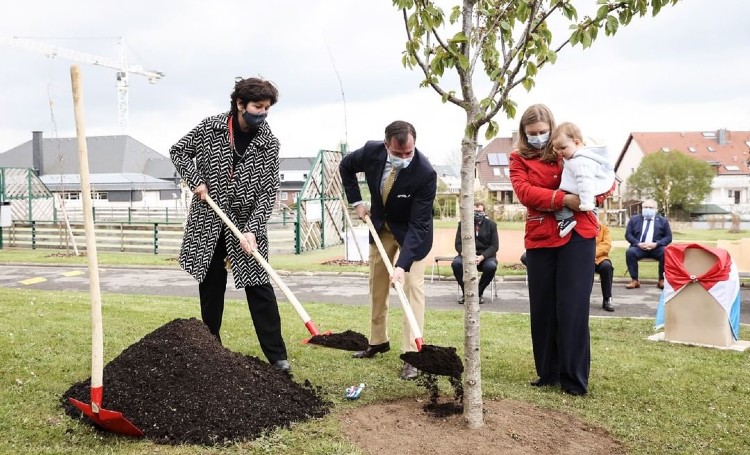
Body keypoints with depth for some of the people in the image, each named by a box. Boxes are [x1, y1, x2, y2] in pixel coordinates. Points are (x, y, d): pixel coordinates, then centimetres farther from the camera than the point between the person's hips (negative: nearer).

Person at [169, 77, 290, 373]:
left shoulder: (268, 143, -8)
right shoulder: (210, 127, -5)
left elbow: (268, 192, -11)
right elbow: (178, 151, 8)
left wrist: (251, 230, -21)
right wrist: (196, 181, -8)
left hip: (247, 226, -1)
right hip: (208, 223, 1)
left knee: (259, 288, -3)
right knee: (211, 287, 10)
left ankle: (277, 355, 2)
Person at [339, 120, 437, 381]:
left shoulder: (425, 173, -34)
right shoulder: (372, 151, -24)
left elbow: (418, 225, -34)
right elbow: (346, 166, 1)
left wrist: (402, 265, -42)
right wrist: (356, 201, -7)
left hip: (412, 231, -4)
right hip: (380, 225, 4)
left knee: (412, 285, -13)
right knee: (377, 283, 12)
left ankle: (412, 354, -9)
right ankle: (378, 341, 28)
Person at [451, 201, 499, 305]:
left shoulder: (491, 224, 6)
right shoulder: (463, 224, 6)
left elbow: (495, 246, -1)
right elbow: (458, 244, 1)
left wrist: (482, 257, -18)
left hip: (485, 256, 0)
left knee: (492, 266, -34)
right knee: (456, 263, -32)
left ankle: (478, 293, -9)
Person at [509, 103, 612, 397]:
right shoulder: (519, 159, 6)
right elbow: (524, 192, -11)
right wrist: (563, 199, -23)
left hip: (578, 235, -2)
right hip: (539, 239, 2)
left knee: (572, 308, -3)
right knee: (542, 309, 7)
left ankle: (575, 379, 6)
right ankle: (548, 373, 21)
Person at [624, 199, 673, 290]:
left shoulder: (663, 221, 13)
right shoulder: (634, 219, 14)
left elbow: (668, 237, 5)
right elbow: (628, 235, 7)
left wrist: (656, 244, -13)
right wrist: (638, 243, -13)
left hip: (656, 248, 0)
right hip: (639, 247, 0)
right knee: (630, 252, -31)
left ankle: (662, 280, -18)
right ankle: (634, 280, -23)